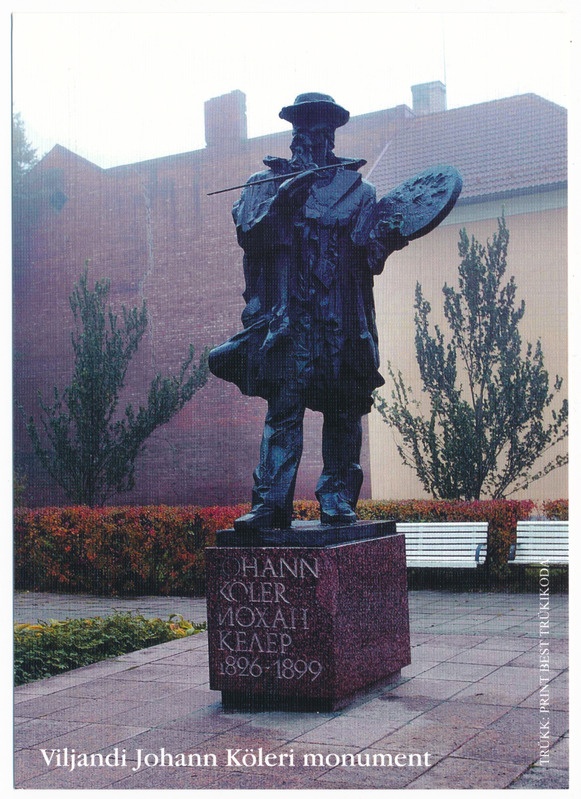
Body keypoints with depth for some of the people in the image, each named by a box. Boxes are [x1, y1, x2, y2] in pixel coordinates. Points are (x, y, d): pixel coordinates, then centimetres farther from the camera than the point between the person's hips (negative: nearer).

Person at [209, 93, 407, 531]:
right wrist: (279, 202, -12)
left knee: (344, 412, 1)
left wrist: (385, 241, -11)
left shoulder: (358, 188, 17)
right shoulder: (267, 182, 17)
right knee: (284, 405, -9)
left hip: (344, 321, 2)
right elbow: (248, 236, 2)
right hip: (290, 316, -1)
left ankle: (338, 498, 7)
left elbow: (369, 257, 11)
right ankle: (271, 502, -10)